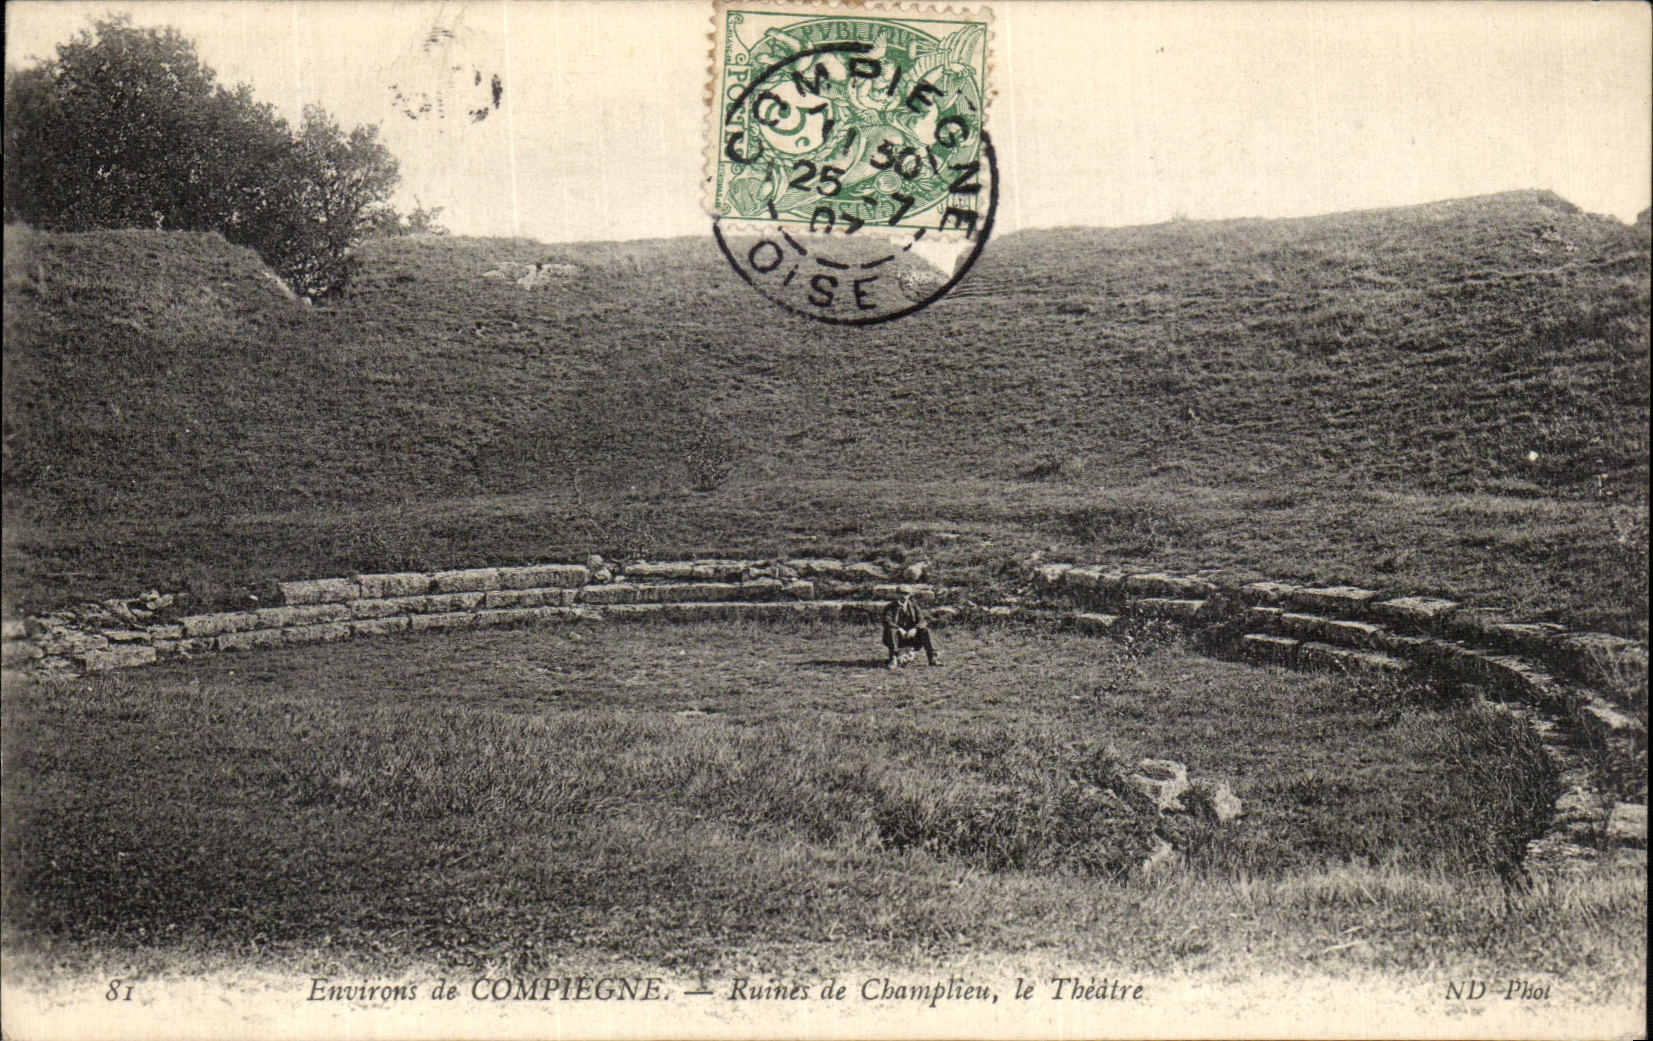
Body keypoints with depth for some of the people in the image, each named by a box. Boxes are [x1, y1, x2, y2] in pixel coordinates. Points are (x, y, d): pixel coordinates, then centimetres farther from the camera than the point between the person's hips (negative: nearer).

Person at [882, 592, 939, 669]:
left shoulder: (914, 605, 7)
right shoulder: (891, 607, -1)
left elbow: (921, 621, -3)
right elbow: (887, 622, -16)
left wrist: (914, 629, -24)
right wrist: (899, 629, -30)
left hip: (911, 634, 2)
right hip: (898, 637, -2)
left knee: (925, 630, -21)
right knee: (891, 631, -34)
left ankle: (932, 658, -23)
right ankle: (894, 660, -39)